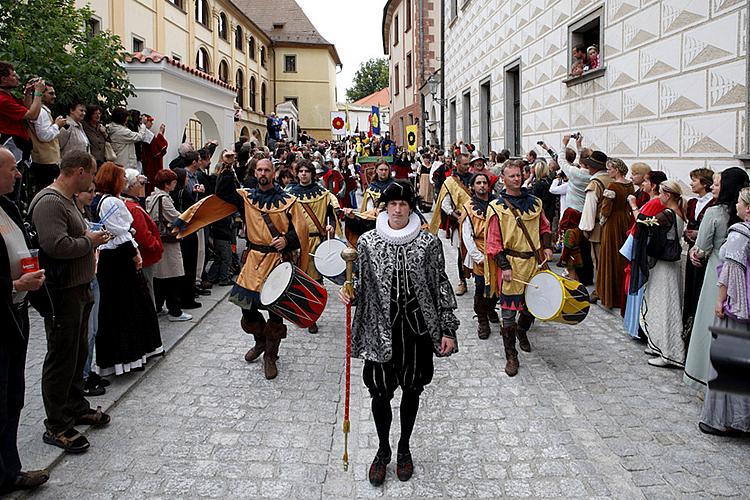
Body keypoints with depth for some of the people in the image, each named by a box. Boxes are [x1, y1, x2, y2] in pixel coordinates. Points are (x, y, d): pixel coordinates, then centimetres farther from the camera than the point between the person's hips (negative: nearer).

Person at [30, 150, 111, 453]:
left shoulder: (67, 200, 15)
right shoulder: (49, 202, -18)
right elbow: (57, 245, -29)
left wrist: (90, 237, 5)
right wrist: (90, 240, -15)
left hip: (78, 290, 10)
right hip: (62, 294, -10)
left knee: (78, 352, 19)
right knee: (62, 358, -1)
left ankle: (76, 408, 34)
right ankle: (56, 426, 11)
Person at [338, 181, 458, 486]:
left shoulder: (429, 243, -4)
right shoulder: (367, 242, -2)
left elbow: (441, 285, 1)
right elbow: (362, 283, 9)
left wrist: (448, 329, -1)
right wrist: (350, 293, -14)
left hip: (417, 327, 0)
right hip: (380, 329, 0)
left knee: (411, 389, 13)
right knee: (380, 392, 5)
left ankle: (404, 448, 36)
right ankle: (383, 450, 31)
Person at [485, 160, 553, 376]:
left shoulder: (535, 203, 9)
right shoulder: (496, 208, -5)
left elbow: (544, 227, 21)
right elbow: (494, 242, -7)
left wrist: (547, 247, 3)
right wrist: (504, 266, -15)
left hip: (533, 263, 5)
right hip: (511, 265, -4)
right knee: (509, 312, -1)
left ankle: (522, 331, 48)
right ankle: (511, 356, 11)